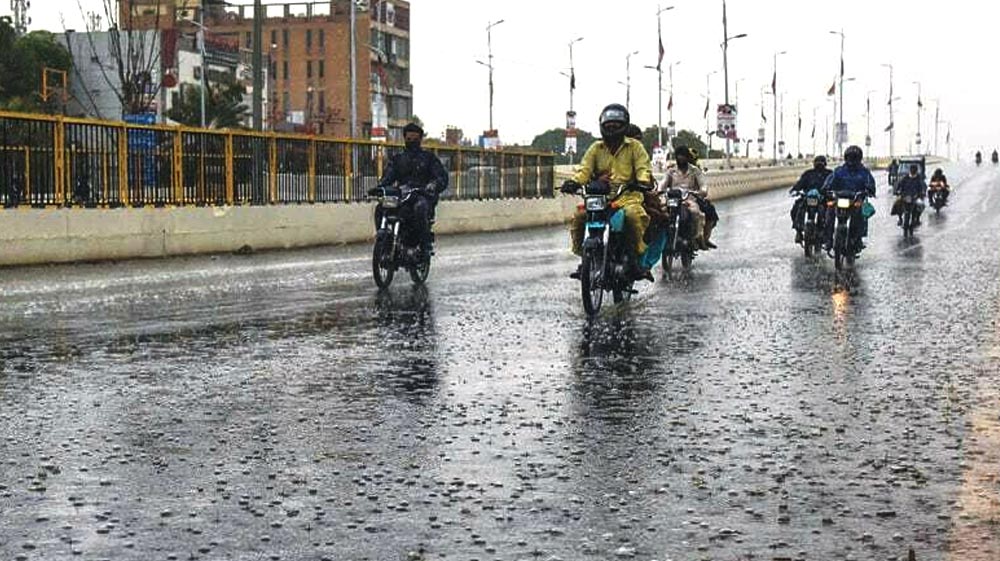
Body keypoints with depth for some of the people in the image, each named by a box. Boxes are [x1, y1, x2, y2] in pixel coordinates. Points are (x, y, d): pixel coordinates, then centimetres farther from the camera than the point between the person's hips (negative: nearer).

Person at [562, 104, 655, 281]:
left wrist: (643, 181, -24)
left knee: (634, 215, -36)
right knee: (579, 217, -20)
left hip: (627, 194, -3)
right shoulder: (596, 148, 18)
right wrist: (574, 182, -15)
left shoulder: (634, 146, 12)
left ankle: (639, 258, -23)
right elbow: (585, 168, 7)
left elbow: (644, 167, 0)